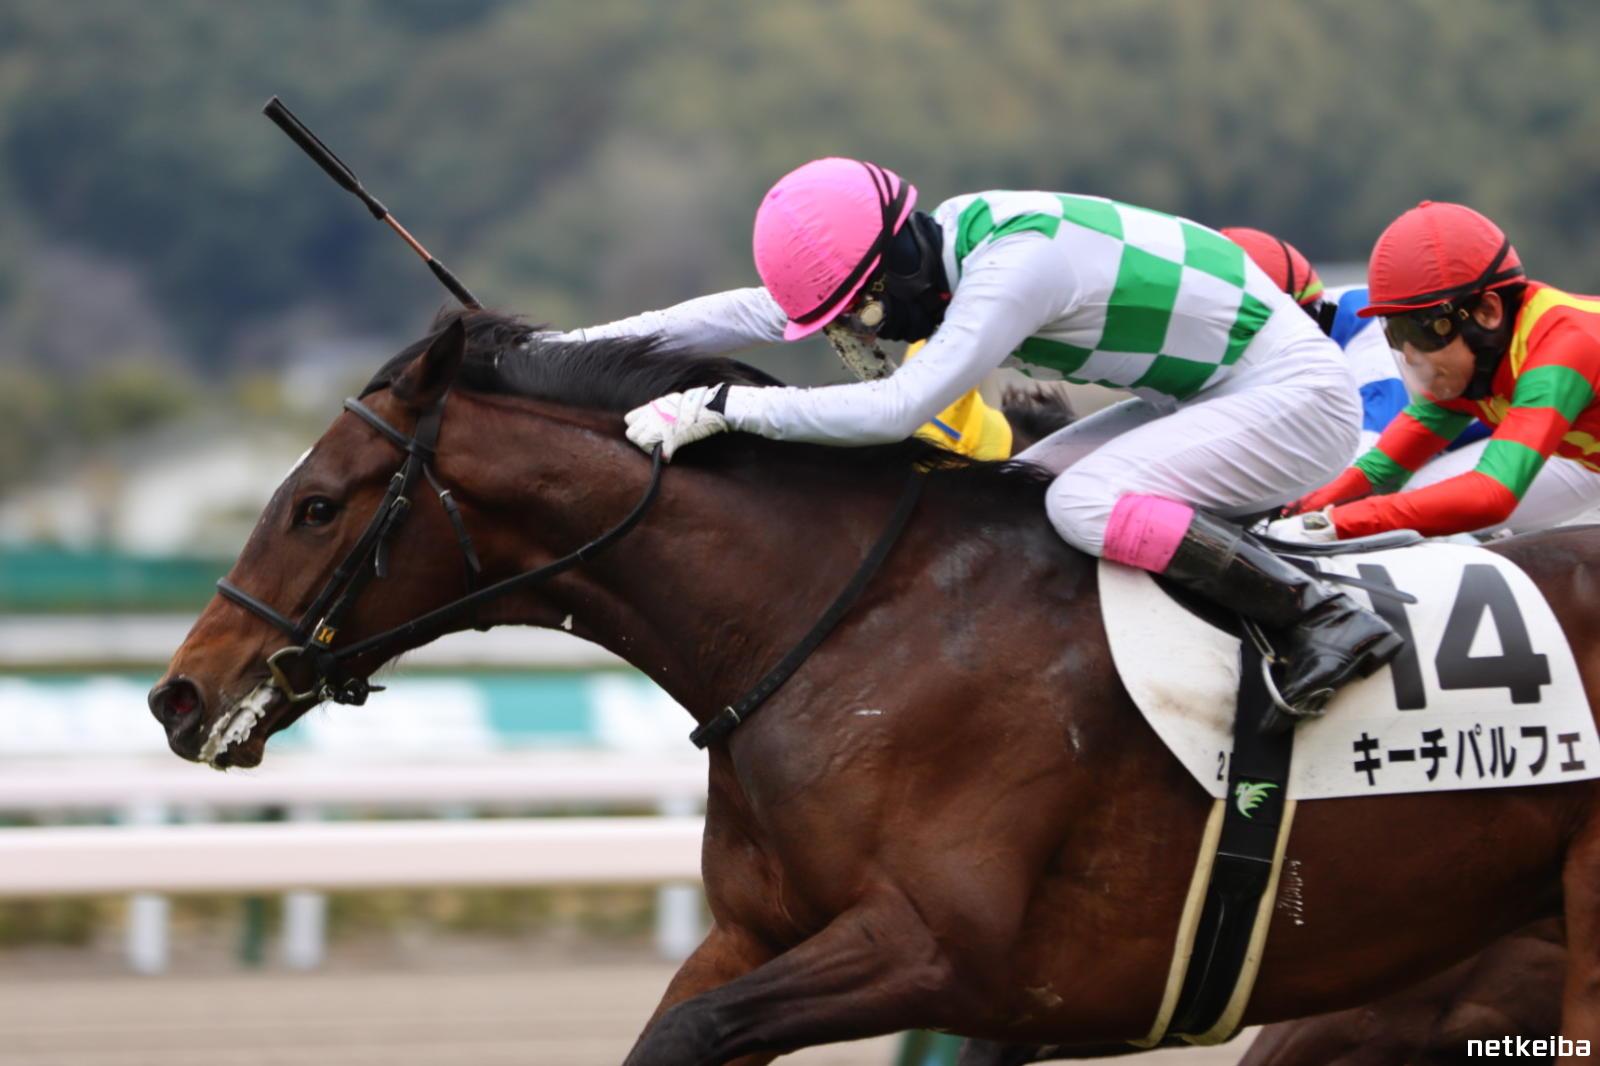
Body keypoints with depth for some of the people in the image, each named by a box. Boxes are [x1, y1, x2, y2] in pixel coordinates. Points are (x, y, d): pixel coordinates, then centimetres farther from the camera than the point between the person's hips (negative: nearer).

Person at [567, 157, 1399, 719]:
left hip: (1296, 396, -10)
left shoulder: (1015, 263, -28)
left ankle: (1323, 618, -20)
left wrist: (719, 407, -31)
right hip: (1213, 393, 10)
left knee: (1084, 503, -27)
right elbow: (762, 314, 5)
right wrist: (586, 344, 1)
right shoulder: (948, 239, 0)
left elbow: (898, 408, -34)